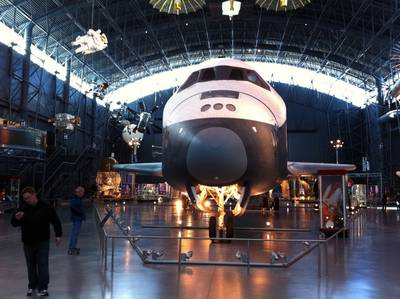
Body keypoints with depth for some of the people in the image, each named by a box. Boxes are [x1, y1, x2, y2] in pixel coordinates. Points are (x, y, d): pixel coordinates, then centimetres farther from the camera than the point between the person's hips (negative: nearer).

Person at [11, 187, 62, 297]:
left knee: (43, 265, -3)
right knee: (31, 265, 14)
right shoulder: (23, 208, 0)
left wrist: (58, 235, -4)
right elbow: (14, 224, 5)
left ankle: (43, 287, 5)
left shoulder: (45, 207, -10)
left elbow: (55, 221, -2)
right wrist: (16, 218, -18)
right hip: (28, 242, 4)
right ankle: (32, 285, 28)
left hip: (42, 242, -4)